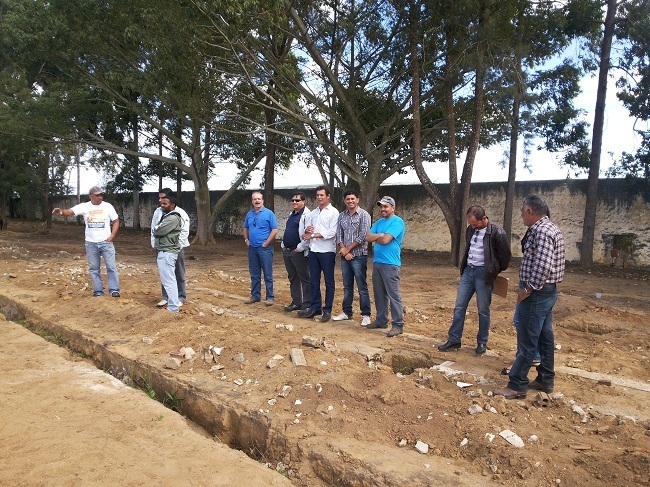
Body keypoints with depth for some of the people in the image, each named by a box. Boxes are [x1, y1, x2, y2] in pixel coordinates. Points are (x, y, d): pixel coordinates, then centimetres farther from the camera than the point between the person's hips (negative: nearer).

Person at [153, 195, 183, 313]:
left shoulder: (173, 218, -16)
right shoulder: (166, 216, 18)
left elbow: (157, 231, -20)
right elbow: (156, 231, 17)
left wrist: (156, 228, 1)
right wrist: (158, 229, -3)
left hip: (167, 252, -11)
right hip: (163, 251, 11)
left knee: (169, 280, -9)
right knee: (169, 279, 18)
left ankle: (173, 308, -7)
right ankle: (175, 302, 28)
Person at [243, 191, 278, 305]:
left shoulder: (268, 213, -6)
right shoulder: (249, 214, 10)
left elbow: (275, 229, -10)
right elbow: (245, 228, 22)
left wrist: (266, 243, -13)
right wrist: (246, 240, 7)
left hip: (265, 248, -5)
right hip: (252, 248, 5)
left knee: (268, 274, -1)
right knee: (254, 274, 13)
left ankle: (270, 297, 6)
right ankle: (255, 295, 23)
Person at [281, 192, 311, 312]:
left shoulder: (306, 215, -12)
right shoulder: (291, 214, 18)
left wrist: (299, 248, -18)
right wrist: (283, 246, 15)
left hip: (299, 252, -9)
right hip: (287, 251, 9)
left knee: (304, 279, -2)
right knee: (293, 278, 14)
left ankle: (307, 305, 4)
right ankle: (296, 302, 24)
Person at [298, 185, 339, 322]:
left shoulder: (333, 212, -4)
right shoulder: (313, 213, 16)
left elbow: (332, 232, -14)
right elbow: (307, 232, 16)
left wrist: (313, 235, -12)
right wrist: (306, 231, -8)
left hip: (327, 251, -6)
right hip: (313, 250, 6)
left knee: (329, 282, 2)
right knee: (314, 281, 9)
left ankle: (327, 310, 9)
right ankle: (315, 307, 19)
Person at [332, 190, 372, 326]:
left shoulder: (364, 215, -6)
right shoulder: (341, 216, 10)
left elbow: (363, 236, -13)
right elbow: (339, 236, 7)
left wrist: (348, 249, -10)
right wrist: (344, 250, -8)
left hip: (359, 256, -5)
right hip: (345, 257, 5)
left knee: (362, 287, -1)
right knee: (347, 286, 14)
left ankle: (366, 315, 5)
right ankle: (346, 312, 23)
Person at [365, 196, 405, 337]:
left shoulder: (397, 222, -8)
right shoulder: (379, 222, 16)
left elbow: (385, 240, -17)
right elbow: (368, 237, 7)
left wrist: (375, 237, 1)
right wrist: (380, 236, -9)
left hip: (390, 263, -8)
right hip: (377, 262, 8)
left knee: (393, 294, -6)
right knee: (379, 293, 14)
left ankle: (398, 325, 0)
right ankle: (381, 320, 26)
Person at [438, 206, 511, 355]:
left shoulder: (497, 233, -13)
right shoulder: (470, 230, 7)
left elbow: (505, 256, -6)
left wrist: (494, 272, 4)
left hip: (483, 274, -6)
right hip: (468, 271, 6)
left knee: (483, 310, 4)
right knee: (459, 307, 5)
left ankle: (482, 343, 19)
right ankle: (454, 341, 13)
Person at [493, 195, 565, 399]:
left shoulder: (541, 231, -19)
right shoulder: (550, 228, 15)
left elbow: (542, 265, -28)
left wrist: (527, 288, -20)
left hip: (537, 293, -11)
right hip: (547, 291, 11)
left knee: (527, 341, -4)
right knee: (545, 337, 17)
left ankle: (517, 386, 3)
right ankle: (546, 380, 28)